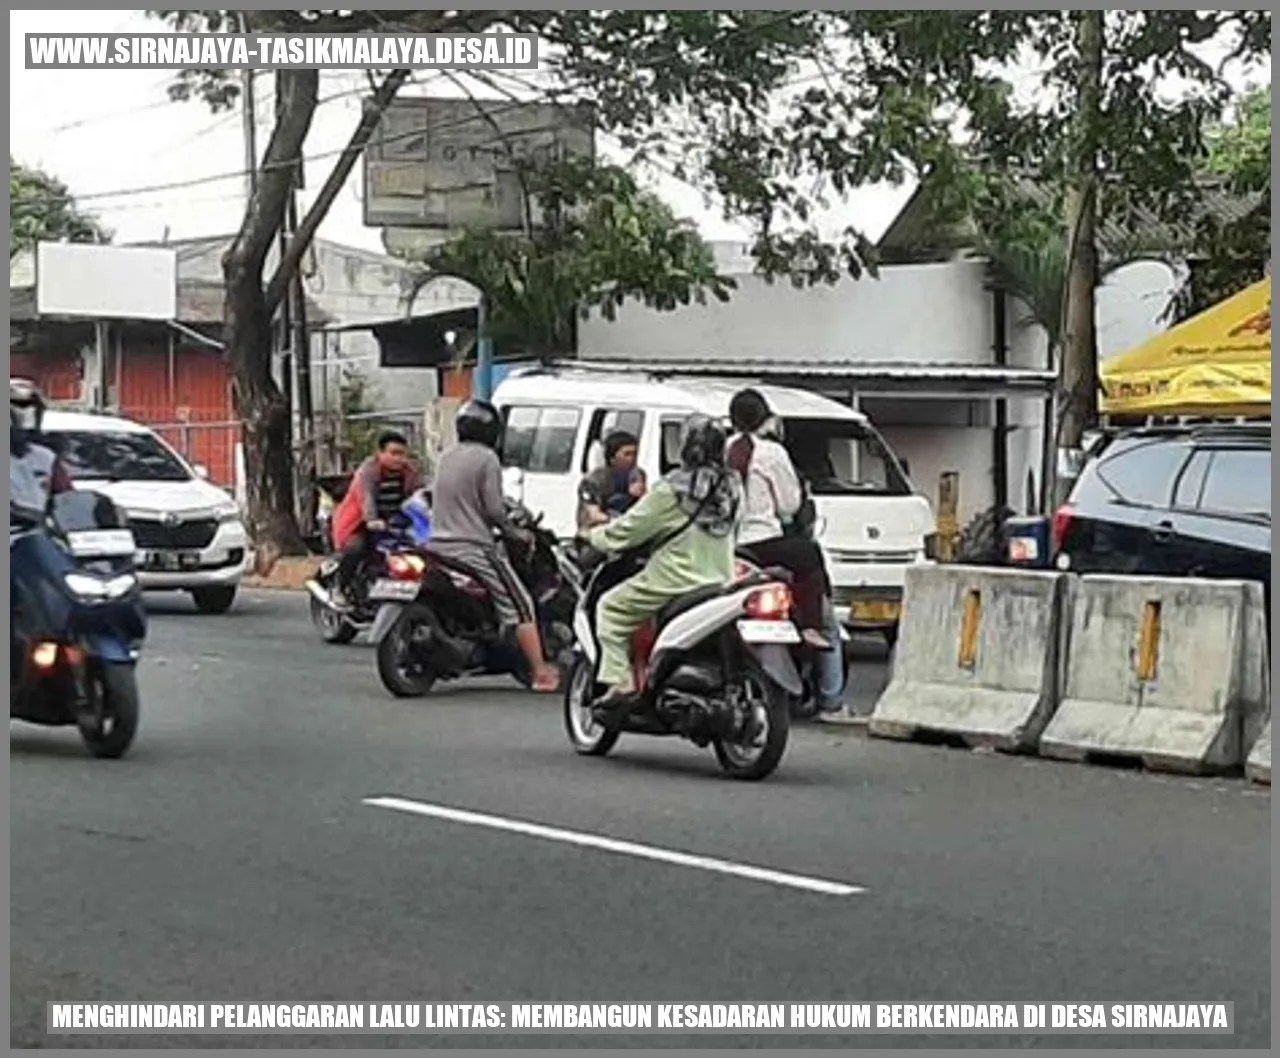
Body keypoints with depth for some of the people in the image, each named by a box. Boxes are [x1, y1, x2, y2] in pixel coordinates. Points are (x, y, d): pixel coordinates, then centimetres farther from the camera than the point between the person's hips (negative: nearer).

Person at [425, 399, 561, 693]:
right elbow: (493, 509, -13)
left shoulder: (446, 457, 14)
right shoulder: (486, 459, -9)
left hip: (439, 545, 7)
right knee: (519, 606, -1)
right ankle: (541, 672, -3)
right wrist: (516, 534, 3)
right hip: (474, 547, -7)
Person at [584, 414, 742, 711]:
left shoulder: (673, 489, -13)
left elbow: (631, 528, -7)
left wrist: (594, 536, 11)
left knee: (612, 607, 7)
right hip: (720, 583, 7)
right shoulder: (730, 487, 6)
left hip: (675, 581, -7)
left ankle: (619, 681, -4)